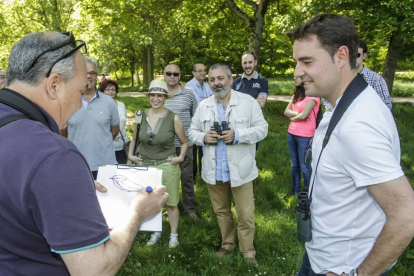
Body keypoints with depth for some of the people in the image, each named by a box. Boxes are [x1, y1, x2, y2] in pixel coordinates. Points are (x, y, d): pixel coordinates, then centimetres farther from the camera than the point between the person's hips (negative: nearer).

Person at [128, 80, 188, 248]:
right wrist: (131, 154, 3)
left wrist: (180, 157, -9)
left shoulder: (173, 118, -7)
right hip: (144, 165, 3)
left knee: (171, 203, 5)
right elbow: (135, 140, 16)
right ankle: (156, 232, 32)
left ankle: (174, 234, 24)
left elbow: (184, 142, 4)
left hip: (167, 165, -3)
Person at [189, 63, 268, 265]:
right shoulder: (203, 106, 6)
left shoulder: (248, 102, -5)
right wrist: (203, 137, -13)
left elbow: (262, 128, -7)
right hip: (214, 170, 4)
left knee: (246, 214, 2)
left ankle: (247, 251, 22)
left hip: (240, 169, -3)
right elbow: (193, 131, 10)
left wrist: (237, 135, -21)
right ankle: (227, 244, 38)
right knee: (221, 211, 18)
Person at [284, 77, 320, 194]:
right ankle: (295, 192, 27)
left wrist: (292, 118, -1)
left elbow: (303, 116, -19)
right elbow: (287, 111, 5)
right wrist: (297, 114, -12)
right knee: (294, 165, 15)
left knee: (304, 167, 0)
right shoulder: (297, 94, 12)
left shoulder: (312, 95, -13)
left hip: (305, 136, -8)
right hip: (292, 133, 8)